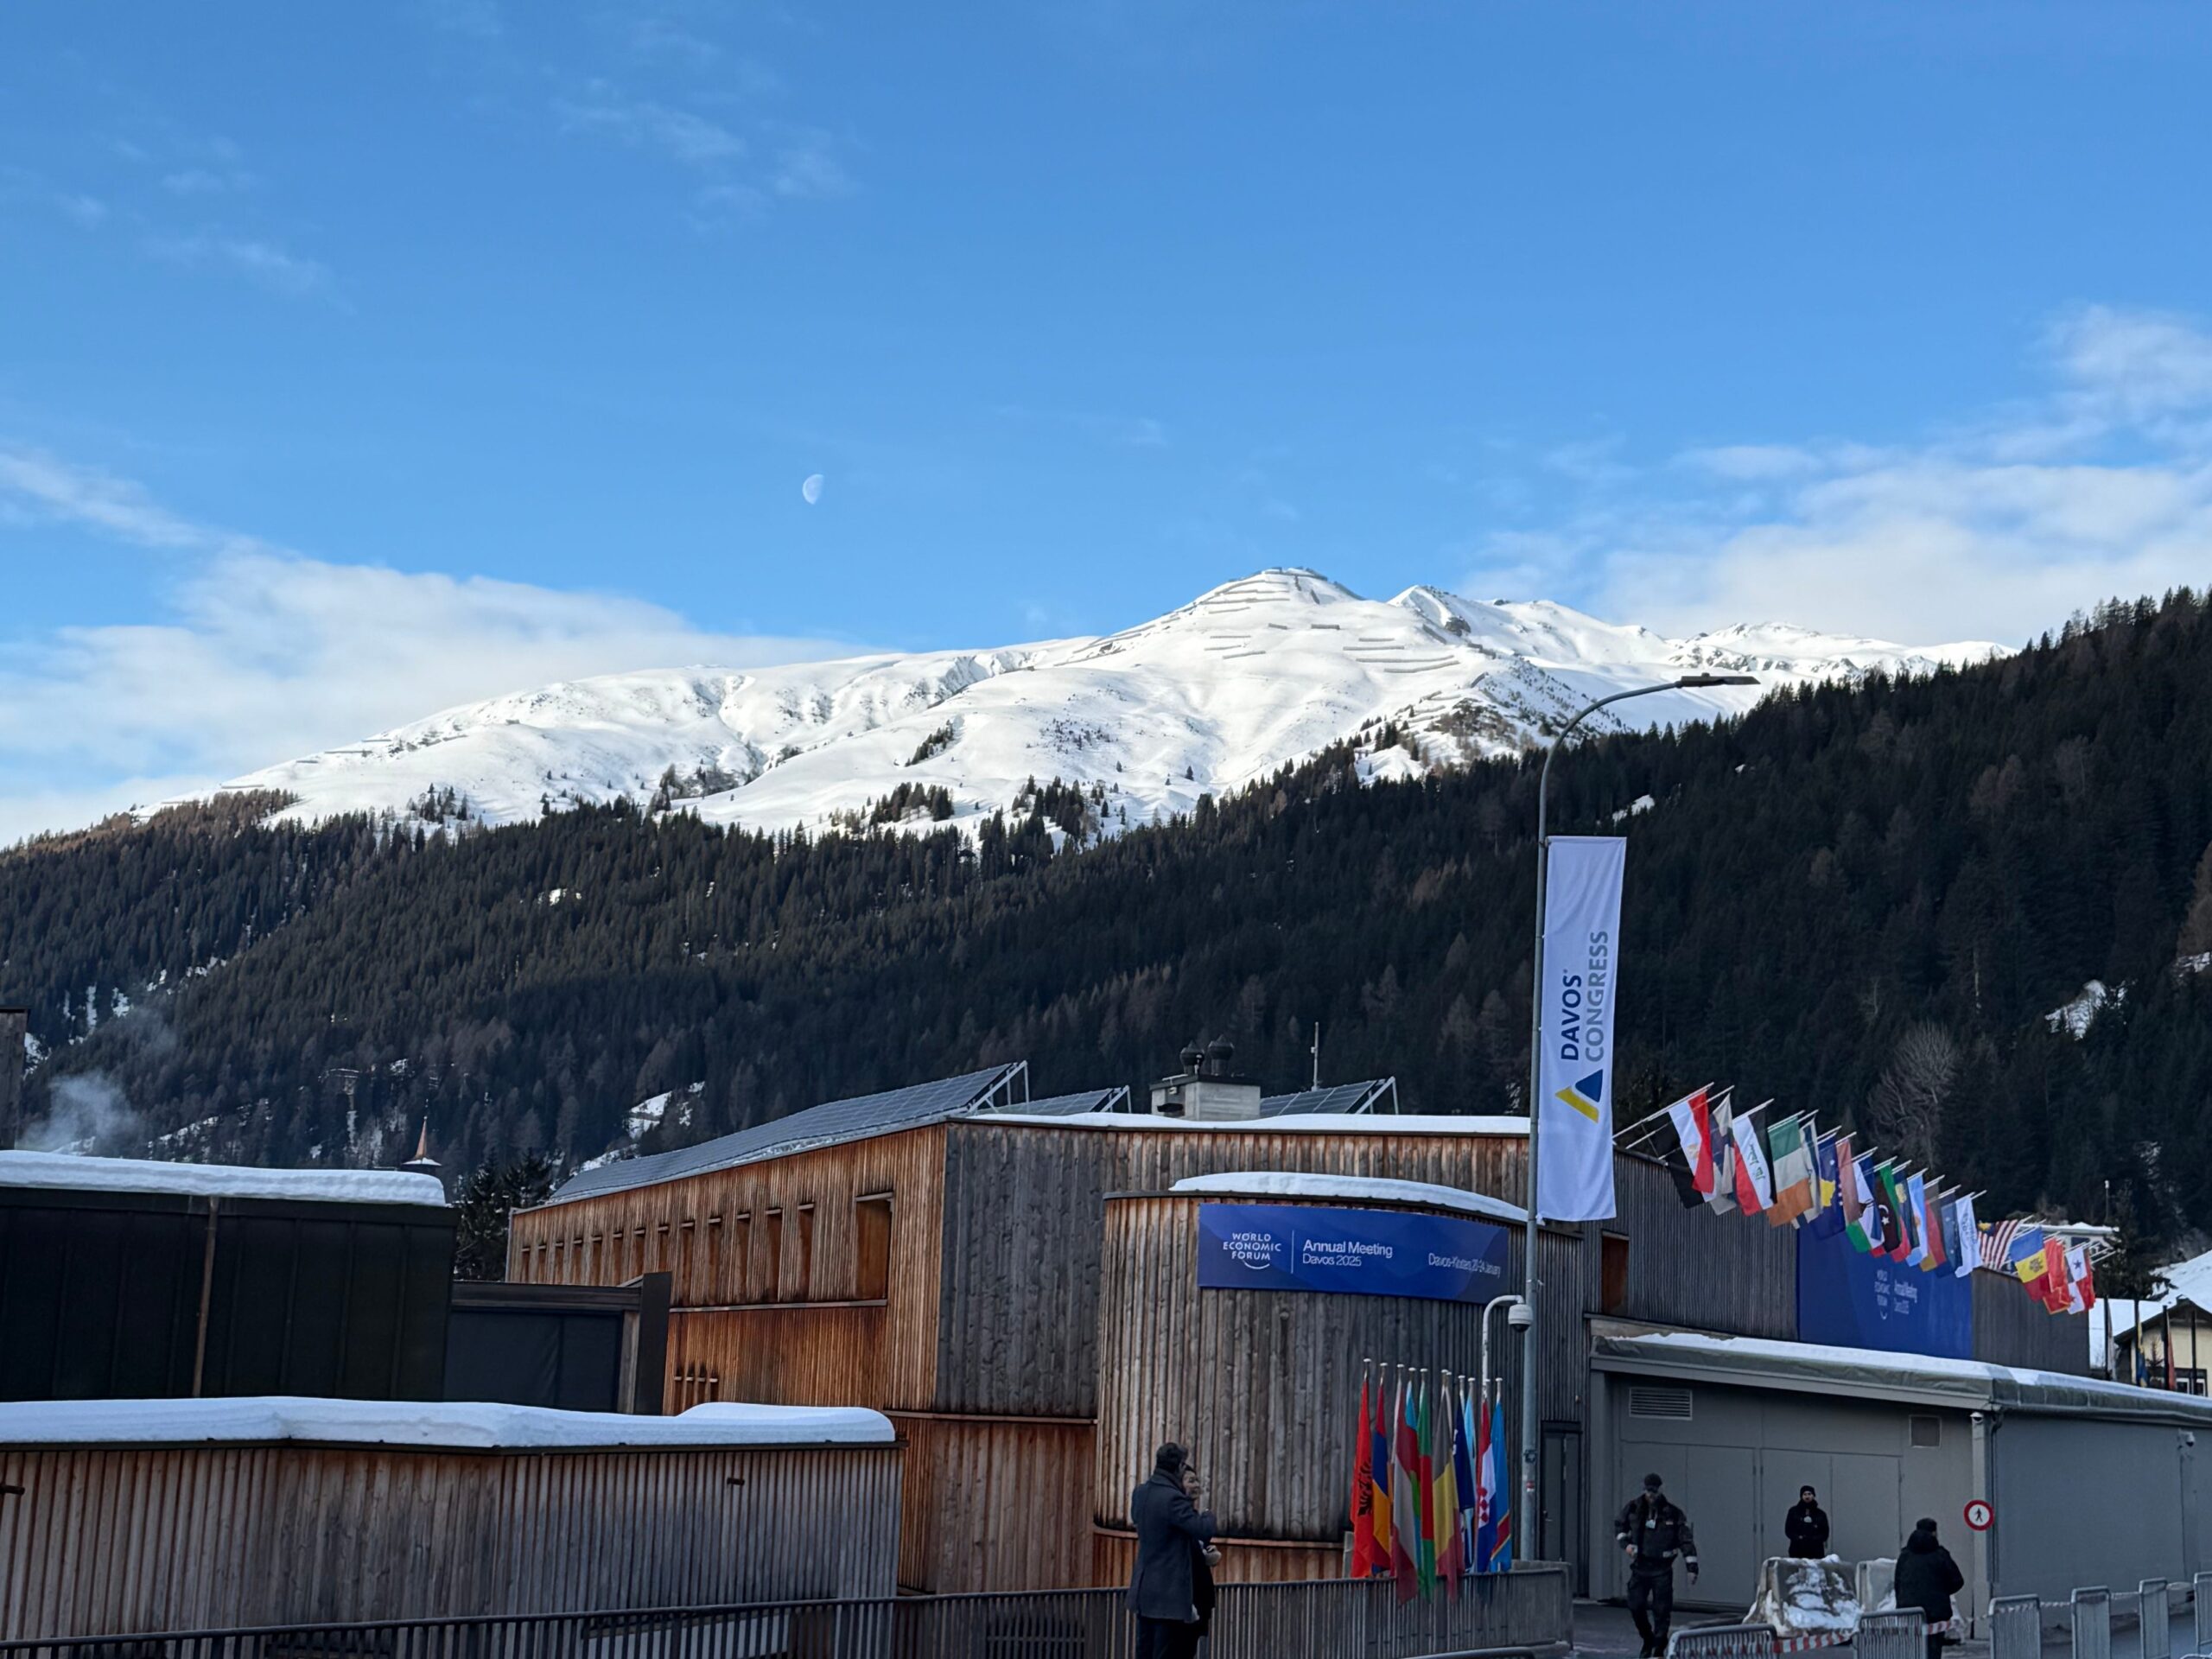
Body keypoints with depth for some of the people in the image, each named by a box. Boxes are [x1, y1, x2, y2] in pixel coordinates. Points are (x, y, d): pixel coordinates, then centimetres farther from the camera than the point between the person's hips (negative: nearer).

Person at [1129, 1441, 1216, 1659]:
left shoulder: (1140, 1494, 7)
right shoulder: (1173, 1498, -20)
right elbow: (1204, 1532, -20)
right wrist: (1205, 1515, 3)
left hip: (1143, 1589, 8)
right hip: (1170, 1592, -8)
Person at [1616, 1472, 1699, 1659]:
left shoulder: (1672, 1514, -7)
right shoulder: (1634, 1508, 0)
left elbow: (1686, 1540, -5)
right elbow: (1620, 1525, 18)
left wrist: (1692, 1567, -10)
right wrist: (1625, 1543, 1)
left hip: (1662, 1569, -2)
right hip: (1639, 1566, 2)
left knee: (1662, 1610, -4)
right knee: (1635, 1606, -3)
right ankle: (1648, 1640, 22)